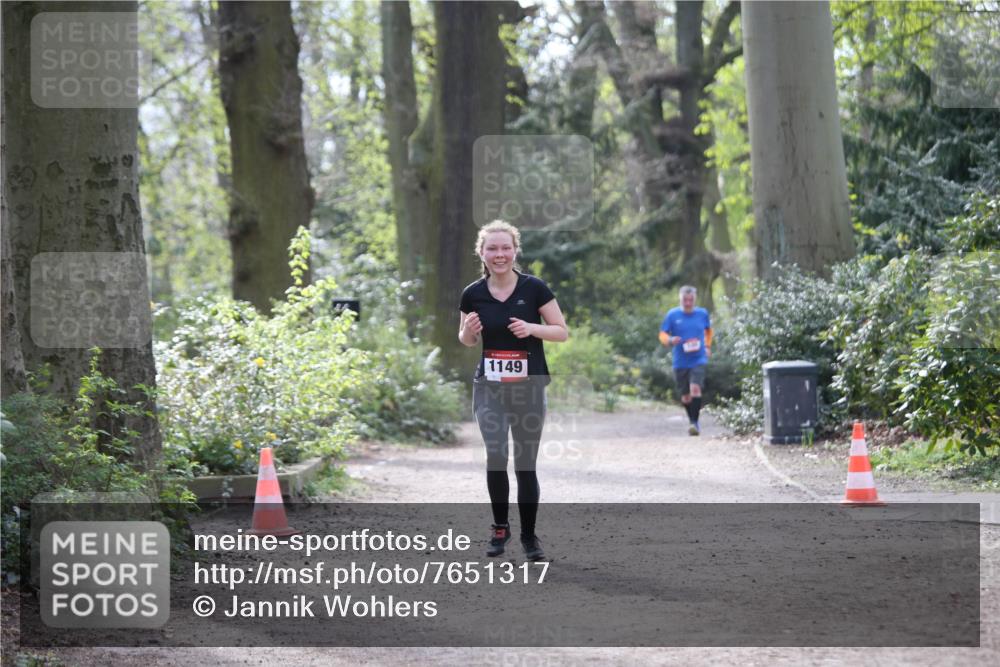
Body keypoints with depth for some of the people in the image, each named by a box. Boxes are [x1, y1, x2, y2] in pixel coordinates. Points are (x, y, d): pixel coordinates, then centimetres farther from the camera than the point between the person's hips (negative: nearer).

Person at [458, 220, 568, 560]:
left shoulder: (534, 288, -7)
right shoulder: (473, 294, -1)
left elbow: (562, 332, -2)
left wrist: (531, 328, -20)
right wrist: (469, 331, -10)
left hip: (529, 389, -1)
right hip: (489, 388, 1)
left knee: (525, 464, 4)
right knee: (496, 456, -13)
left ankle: (529, 536, 19)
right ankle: (500, 528, 7)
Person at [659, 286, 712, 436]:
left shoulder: (702, 314, 4)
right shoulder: (672, 315, -1)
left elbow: (708, 330, 23)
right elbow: (662, 334, 2)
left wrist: (707, 346, 11)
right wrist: (670, 341, -20)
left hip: (698, 360, -1)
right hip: (680, 362, 1)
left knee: (695, 388, -22)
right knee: (685, 397, 9)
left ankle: (695, 422, -19)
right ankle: (692, 421, 31)